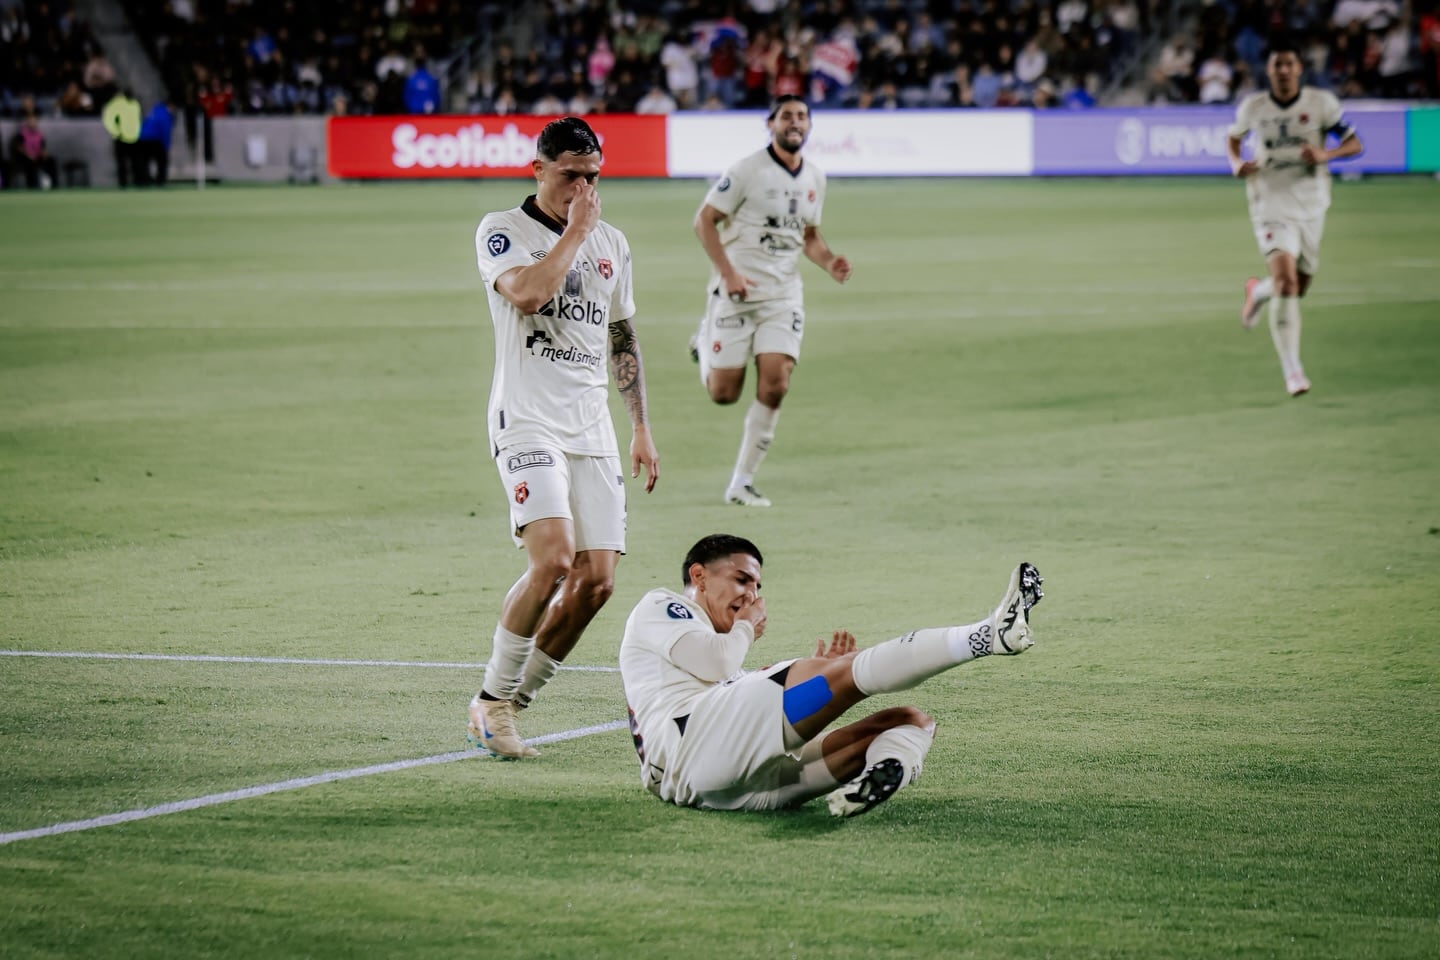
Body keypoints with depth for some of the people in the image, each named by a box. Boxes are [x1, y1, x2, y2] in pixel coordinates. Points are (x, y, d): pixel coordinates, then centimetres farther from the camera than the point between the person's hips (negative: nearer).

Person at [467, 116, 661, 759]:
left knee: (596, 581, -4)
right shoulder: (501, 231, -1)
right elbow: (527, 295, -22)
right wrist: (576, 230, -11)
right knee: (553, 557, -24)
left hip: (591, 429, 6)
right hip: (526, 421, -6)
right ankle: (492, 699, -9)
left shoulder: (611, 243, 16)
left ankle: (512, 701, 10)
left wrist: (641, 429, 20)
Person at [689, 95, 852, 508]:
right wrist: (728, 273, -18)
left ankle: (741, 482, 0)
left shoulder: (815, 178, 9)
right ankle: (705, 343, 35)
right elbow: (704, 220, -8)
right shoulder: (748, 170, -10)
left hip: (783, 293, 4)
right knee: (724, 392, -1)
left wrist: (829, 262, 2)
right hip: (737, 290, -4)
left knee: (775, 386, -11)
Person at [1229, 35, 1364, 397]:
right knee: (1285, 280, -21)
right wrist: (1236, 164, -4)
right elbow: (1234, 137, 18)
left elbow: (1354, 143, -2)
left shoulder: (1321, 103, -4)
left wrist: (1325, 154, -22)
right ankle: (1292, 372, -18)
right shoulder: (1253, 107, -1)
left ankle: (1258, 291, 49)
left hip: (1311, 206, 2)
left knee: (1298, 287, 12)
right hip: (1271, 207, -2)